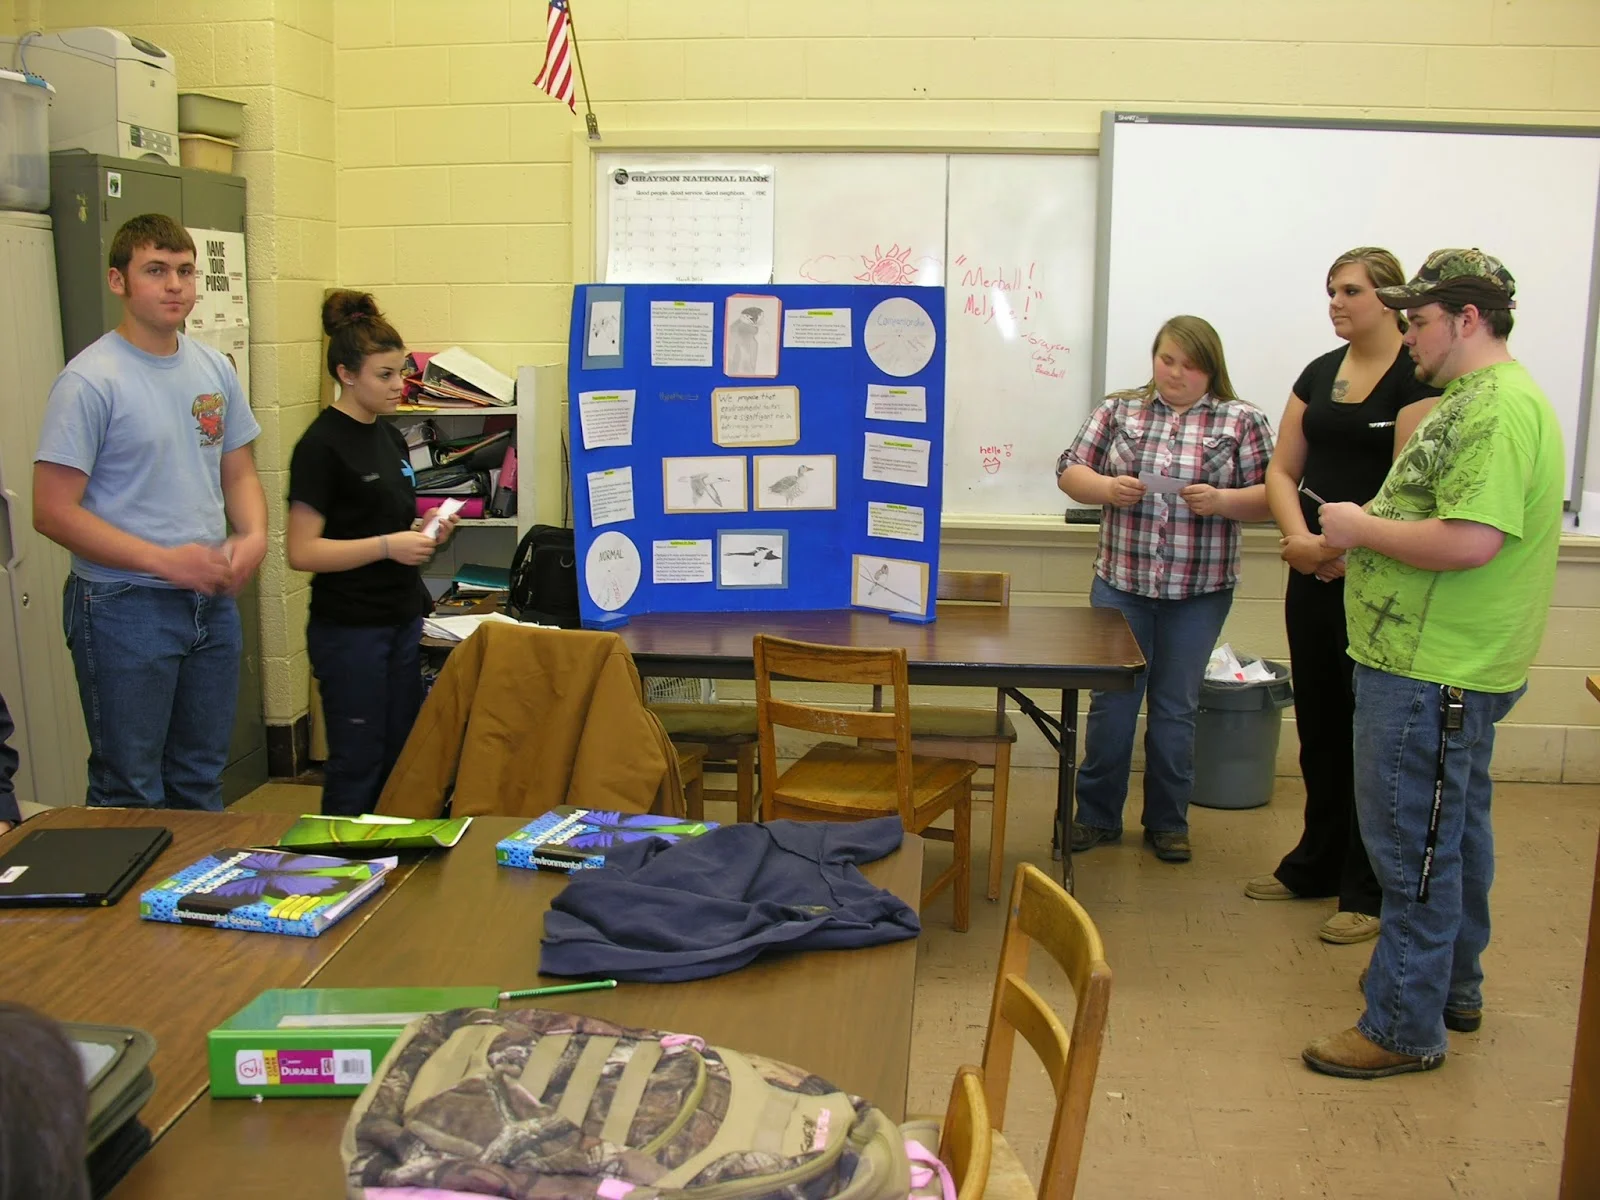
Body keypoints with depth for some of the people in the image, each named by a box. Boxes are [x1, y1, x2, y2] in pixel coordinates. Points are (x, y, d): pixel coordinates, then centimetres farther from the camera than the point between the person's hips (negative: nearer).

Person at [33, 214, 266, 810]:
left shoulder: (214, 369, 7)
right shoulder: (90, 381, -13)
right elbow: (53, 512, -16)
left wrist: (254, 536, -5)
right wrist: (166, 560, -20)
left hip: (212, 600, 6)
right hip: (124, 605, -6)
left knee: (202, 783, 19)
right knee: (131, 796, 4)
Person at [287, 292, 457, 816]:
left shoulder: (390, 437, 10)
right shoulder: (322, 446, -14)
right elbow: (302, 551, -18)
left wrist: (422, 533, 2)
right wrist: (388, 545, -24)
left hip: (402, 620, 8)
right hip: (350, 630, -8)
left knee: (400, 758, 14)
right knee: (357, 765, 2)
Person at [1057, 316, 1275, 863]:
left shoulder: (1241, 421, 1)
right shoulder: (1118, 410, 5)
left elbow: (1268, 496, -1)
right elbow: (1069, 471, 4)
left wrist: (1222, 501, -20)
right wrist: (1107, 488, -15)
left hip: (1199, 592, -1)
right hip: (1120, 583, 1)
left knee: (1175, 709, 9)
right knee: (1110, 701, 5)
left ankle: (1168, 822, 23)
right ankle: (1096, 815, 20)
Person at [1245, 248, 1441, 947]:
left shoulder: (1417, 378, -10)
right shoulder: (1319, 373, 11)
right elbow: (1282, 469, 9)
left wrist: (1343, 546, -19)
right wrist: (1299, 536, -8)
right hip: (1313, 574, 7)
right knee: (1318, 723, 15)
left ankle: (1370, 891, 13)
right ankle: (1317, 862, 30)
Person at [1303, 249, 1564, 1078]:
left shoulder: (1499, 409, -20)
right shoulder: (1471, 400, 15)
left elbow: (1471, 541, -29)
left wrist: (1364, 527, -16)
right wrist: (1363, 536, 9)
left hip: (1433, 670, -11)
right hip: (1447, 664, 11)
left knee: (1413, 846, -2)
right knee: (1453, 833, 20)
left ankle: (1404, 1026, 9)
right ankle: (1452, 986, 35)